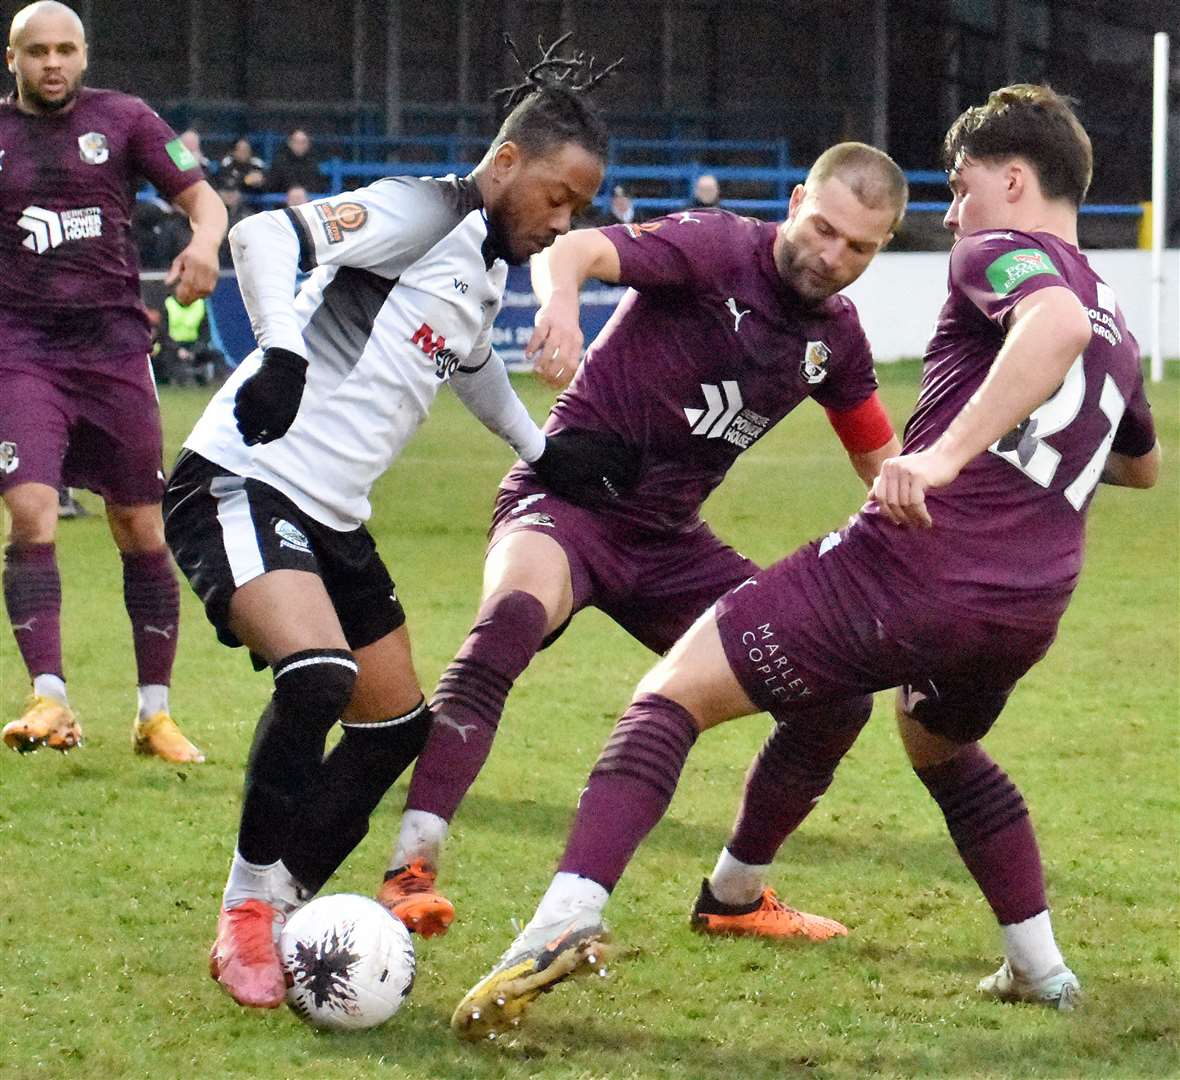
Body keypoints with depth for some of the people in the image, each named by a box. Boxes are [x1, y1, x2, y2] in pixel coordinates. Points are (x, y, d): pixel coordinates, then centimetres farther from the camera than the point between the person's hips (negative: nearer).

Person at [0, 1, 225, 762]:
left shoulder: (123, 120, 5)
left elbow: (201, 196, 4)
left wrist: (205, 241, -18)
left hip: (114, 347, 1)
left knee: (143, 534, 3)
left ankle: (156, 714, 13)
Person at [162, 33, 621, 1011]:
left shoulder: (489, 268, 14)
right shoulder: (423, 213, -13)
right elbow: (266, 234, -27)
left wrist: (541, 450, 32)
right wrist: (283, 351, -39)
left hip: (331, 519, 10)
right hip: (242, 486, -10)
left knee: (397, 725, 11)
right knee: (318, 672, -30)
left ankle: (279, 914, 21)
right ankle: (247, 915, -15)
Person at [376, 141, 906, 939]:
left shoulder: (835, 335, 7)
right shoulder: (716, 249, -13)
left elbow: (883, 461, 23)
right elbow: (579, 248, -30)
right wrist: (561, 299, -53)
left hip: (669, 537, 7)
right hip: (569, 499, -7)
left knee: (836, 697, 2)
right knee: (513, 617, -39)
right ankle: (411, 873, -42)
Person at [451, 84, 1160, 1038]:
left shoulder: (1000, 254, 0)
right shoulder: (1116, 327, 24)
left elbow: (1056, 322, -26)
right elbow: (1144, 465, 43)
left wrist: (948, 454, -34)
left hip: (910, 563, -8)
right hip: (1030, 605, 8)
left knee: (673, 692, -3)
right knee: (941, 745, 40)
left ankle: (571, 915, -23)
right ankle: (1041, 968, 37)